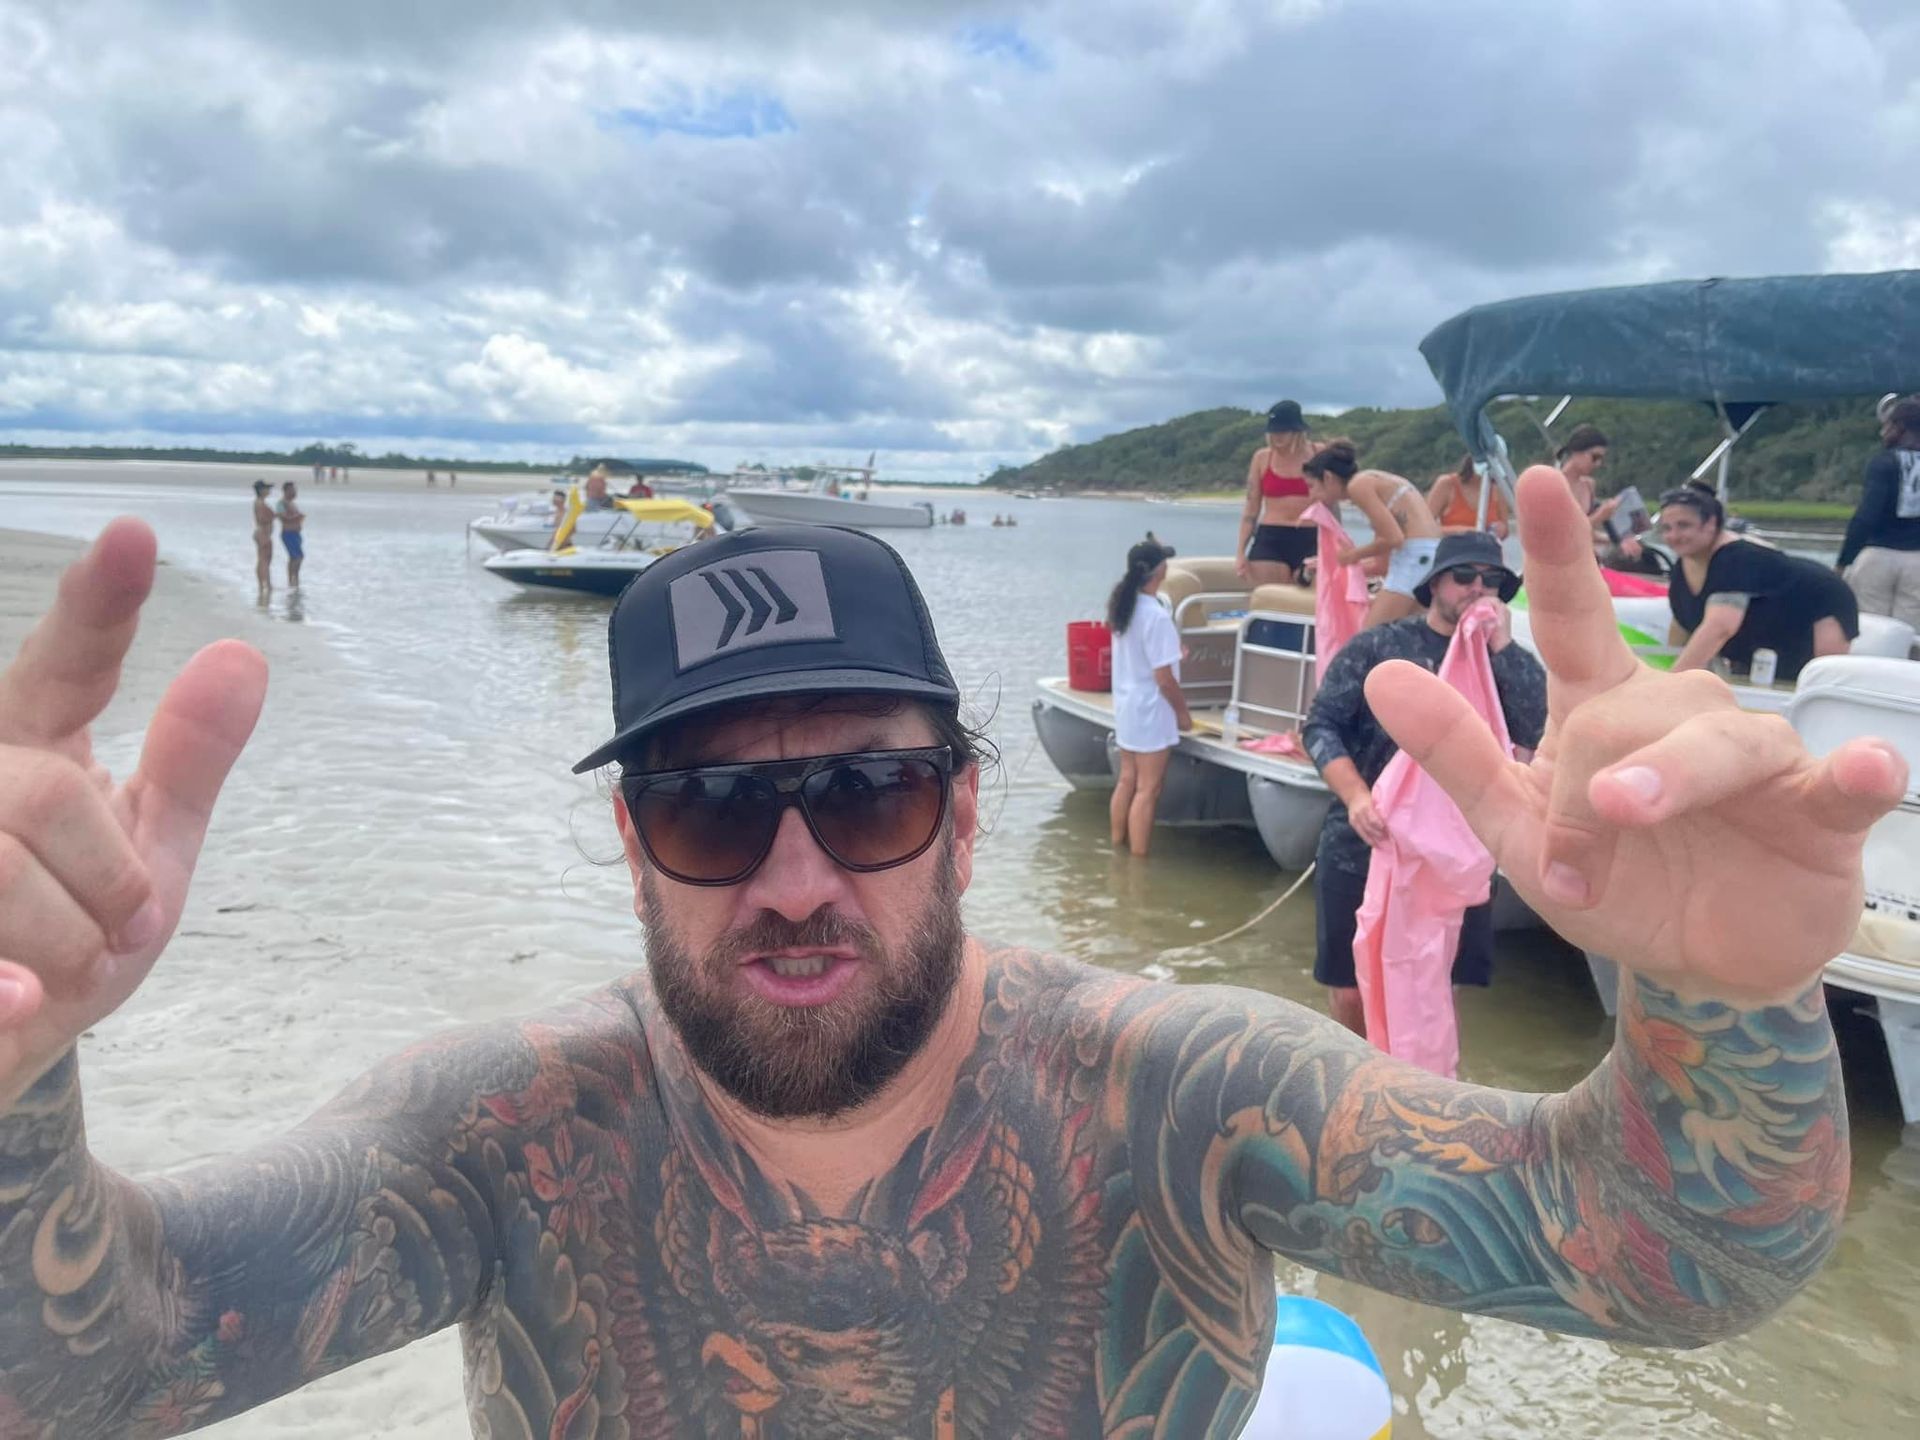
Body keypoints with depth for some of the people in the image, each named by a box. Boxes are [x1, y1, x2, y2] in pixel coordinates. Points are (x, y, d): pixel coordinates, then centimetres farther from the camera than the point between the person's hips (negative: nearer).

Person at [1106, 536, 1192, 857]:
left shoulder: (1123, 605, 2)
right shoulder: (1156, 616, -23)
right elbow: (1164, 678, -19)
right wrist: (1183, 712, -8)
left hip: (1126, 706, 8)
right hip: (1150, 712, -8)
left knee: (1127, 781, 18)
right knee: (1148, 790, 1)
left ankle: (1118, 847, 27)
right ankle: (1138, 859, 7)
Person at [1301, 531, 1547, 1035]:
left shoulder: (1509, 662, 4)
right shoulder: (1377, 646, -1)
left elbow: (1538, 733, -13)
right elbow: (1320, 725, -5)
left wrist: (1502, 646, -15)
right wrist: (1356, 796, -20)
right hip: (1359, 849, -1)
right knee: (1350, 989, 7)